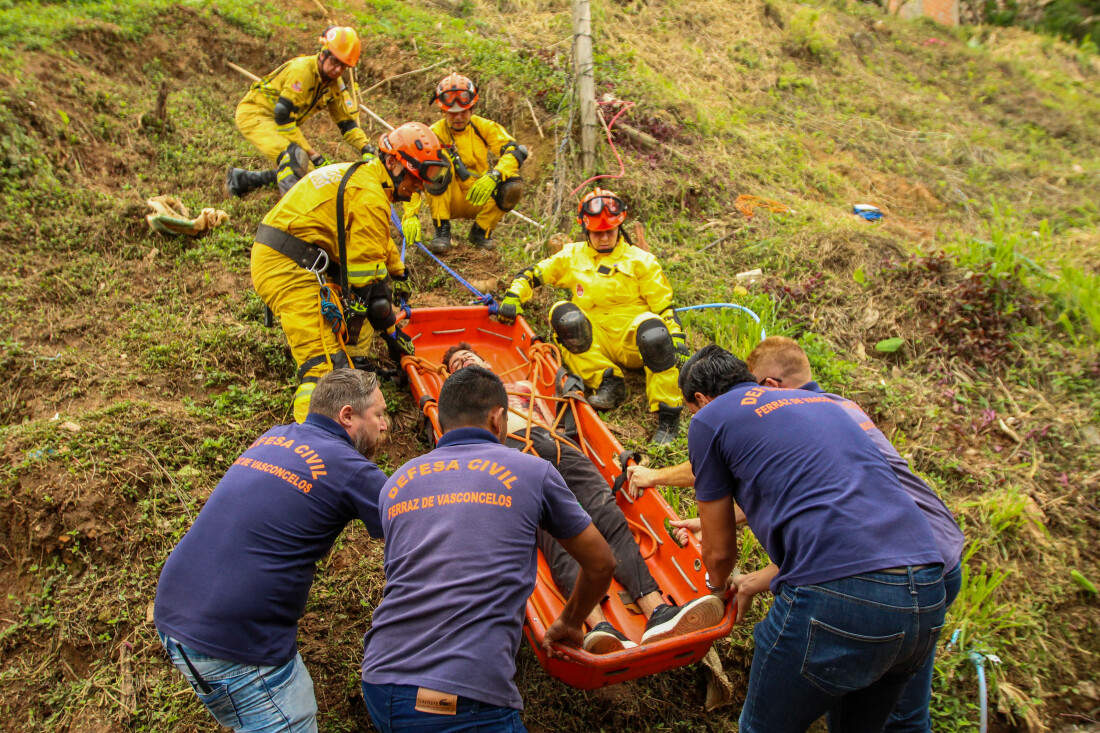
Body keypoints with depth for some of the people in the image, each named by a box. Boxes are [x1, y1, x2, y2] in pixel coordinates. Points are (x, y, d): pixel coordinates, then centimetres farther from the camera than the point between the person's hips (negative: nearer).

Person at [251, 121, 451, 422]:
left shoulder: (358, 175, 19)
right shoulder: (371, 197, -13)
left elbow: (376, 243, 37)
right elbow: (367, 273, -13)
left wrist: (399, 276, 50)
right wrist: (391, 332, -4)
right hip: (290, 271, -10)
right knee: (326, 364, -20)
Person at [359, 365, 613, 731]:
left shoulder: (396, 482, 15)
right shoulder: (532, 472, 5)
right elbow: (601, 564, 16)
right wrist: (569, 623, 35)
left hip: (379, 686, 6)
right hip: (468, 699, -6)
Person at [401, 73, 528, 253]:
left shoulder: (483, 127, -4)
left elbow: (516, 151, -16)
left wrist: (494, 175, -36)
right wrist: (411, 215, -37)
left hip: (479, 200, 2)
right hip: (447, 202, -2)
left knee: (513, 186, -25)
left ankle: (481, 232, -2)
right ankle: (442, 231, -21)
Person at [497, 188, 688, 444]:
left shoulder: (640, 260, 9)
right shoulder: (572, 256, 14)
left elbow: (664, 305, 5)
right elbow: (532, 274, 16)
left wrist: (677, 340, -7)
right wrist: (513, 296, -2)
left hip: (634, 342, -2)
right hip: (596, 343, 2)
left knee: (651, 326, -37)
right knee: (562, 313, -25)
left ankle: (668, 415, -31)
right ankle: (608, 381, -24)